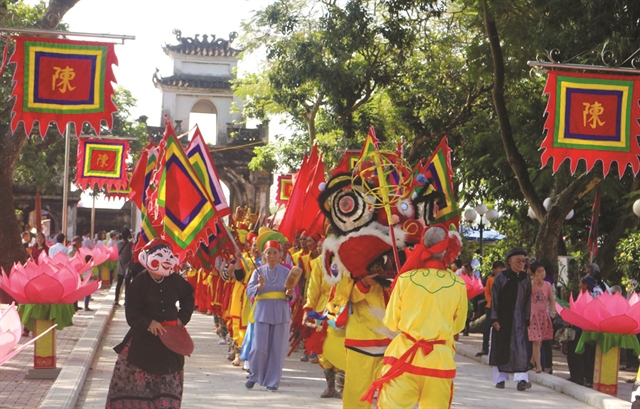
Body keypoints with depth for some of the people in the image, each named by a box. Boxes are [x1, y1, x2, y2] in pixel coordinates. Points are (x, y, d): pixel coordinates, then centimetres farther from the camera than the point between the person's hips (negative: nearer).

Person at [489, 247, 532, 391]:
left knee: (520, 349, -8)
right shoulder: (501, 278, -1)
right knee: (501, 349, 3)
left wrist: (527, 320, 2)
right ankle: (500, 378, 12)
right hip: (502, 319, -1)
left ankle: (521, 379, -14)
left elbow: (528, 302, 8)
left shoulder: (526, 280, 7)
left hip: (518, 320, 1)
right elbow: (494, 299, -2)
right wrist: (494, 319, -9)